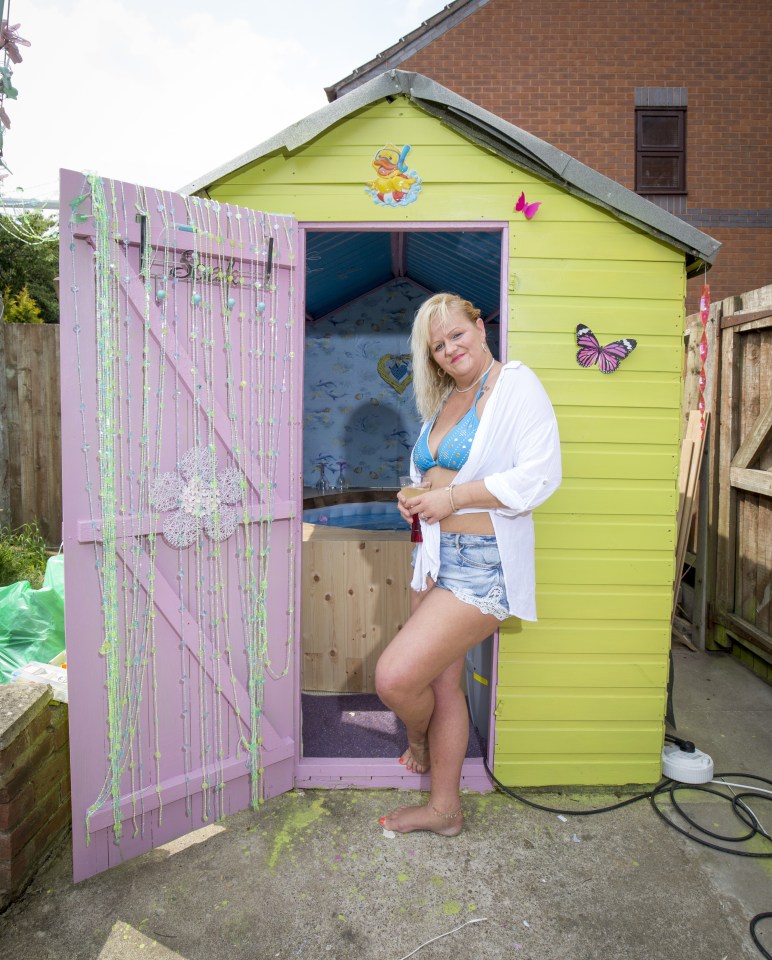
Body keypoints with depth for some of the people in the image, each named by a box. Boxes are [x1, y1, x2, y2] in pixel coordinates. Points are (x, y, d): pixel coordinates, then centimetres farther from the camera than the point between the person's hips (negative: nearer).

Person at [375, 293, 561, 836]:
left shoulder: (516, 384, -9)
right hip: (438, 557, 8)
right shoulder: (443, 400, 16)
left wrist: (453, 495, -20)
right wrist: (414, 500, 7)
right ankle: (445, 808, 33)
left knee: (396, 677, -12)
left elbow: (541, 475, -19)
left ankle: (417, 739, 25)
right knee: (443, 683, 15)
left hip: (484, 565, -8)